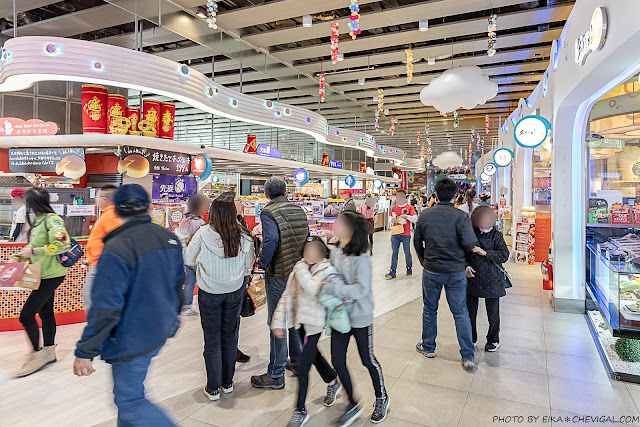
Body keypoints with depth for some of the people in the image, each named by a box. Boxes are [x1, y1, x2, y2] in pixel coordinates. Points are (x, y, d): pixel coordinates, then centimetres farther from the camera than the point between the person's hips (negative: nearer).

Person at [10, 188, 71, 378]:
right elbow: (32, 247, 23)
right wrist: (17, 257, 7)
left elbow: (62, 245, -26)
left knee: (26, 315, -8)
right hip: (44, 275, 10)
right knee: (45, 312, 16)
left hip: (52, 275, -10)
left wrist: (33, 251, -19)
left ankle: (38, 355, 7)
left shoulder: (52, 220, -15)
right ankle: (49, 352, 29)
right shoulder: (38, 221, 15)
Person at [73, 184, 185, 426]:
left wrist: (85, 352, -13)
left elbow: (105, 308, -24)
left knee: (130, 402, 7)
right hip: (162, 331, 8)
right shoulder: (170, 238, -1)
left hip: (132, 340, -8)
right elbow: (178, 283, 13)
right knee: (130, 389, 26)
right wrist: (173, 315, 29)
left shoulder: (116, 249, -24)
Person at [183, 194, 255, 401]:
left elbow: (188, 259, -3)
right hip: (234, 291, 2)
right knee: (229, 336, 17)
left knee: (212, 340, 10)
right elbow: (249, 264, 0)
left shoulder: (203, 234, -15)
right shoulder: (243, 236, -11)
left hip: (209, 293, -2)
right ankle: (227, 383, 30)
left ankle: (213, 388, 20)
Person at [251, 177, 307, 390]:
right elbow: (306, 236, 8)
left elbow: (271, 240, -29)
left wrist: (262, 261, -15)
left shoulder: (268, 212, -14)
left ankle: (276, 374, 14)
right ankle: (297, 361, 35)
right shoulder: (299, 210, 5)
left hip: (278, 275, -6)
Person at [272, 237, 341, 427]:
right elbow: (287, 295, 2)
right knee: (313, 355, 25)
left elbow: (313, 288, -34)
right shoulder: (299, 268, 2)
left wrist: (301, 269, -21)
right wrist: (279, 322, -1)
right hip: (300, 320, 7)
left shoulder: (326, 270, -14)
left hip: (314, 323, -7)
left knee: (303, 368, -5)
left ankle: (300, 411, 13)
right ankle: (333, 383, 51)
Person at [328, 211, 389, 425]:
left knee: (368, 360, 12)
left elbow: (361, 288, -27)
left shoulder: (360, 258, -21)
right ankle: (352, 404, 28)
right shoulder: (335, 253, -1)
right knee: (337, 361, 7)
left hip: (360, 317, -6)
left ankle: (381, 399, 38)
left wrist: (333, 289, -30)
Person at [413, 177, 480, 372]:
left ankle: (428, 347, 31)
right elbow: (469, 243, -20)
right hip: (456, 272, -1)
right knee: (461, 313, 9)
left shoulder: (424, 215, -3)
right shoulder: (461, 216, -12)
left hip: (431, 270, 2)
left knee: (429, 310, 17)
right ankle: (467, 357, 13)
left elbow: (417, 243, 5)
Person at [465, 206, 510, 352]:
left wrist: (485, 253, -24)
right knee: (470, 311, 11)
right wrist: (466, 266, -11)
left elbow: (504, 255, -13)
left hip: (492, 281, -1)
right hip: (472, 280, 2)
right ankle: (471, 339, 30)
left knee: (493, 313, 9)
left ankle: (493, 340, 30)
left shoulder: (497, 235, -4)